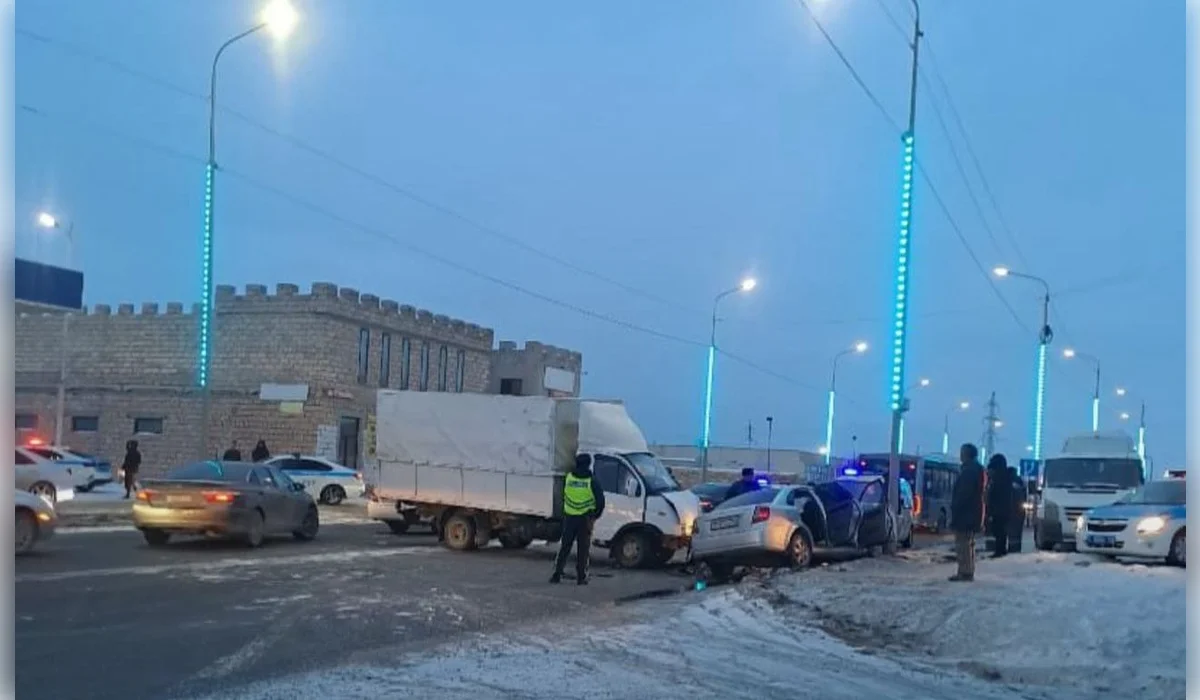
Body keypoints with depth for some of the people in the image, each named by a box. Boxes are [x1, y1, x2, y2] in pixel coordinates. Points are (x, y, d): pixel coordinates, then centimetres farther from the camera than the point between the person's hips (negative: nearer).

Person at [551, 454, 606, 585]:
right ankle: (581, 577, 5)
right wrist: (596, 515, 6)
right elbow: (600, 501, -7)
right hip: (585, 519, -2)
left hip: (569, 517, 2)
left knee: (565, 546, 11)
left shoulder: (568, 478, 0)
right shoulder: (592, 482, -8)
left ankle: (557, 573, 8)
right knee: (583, 549, 5)